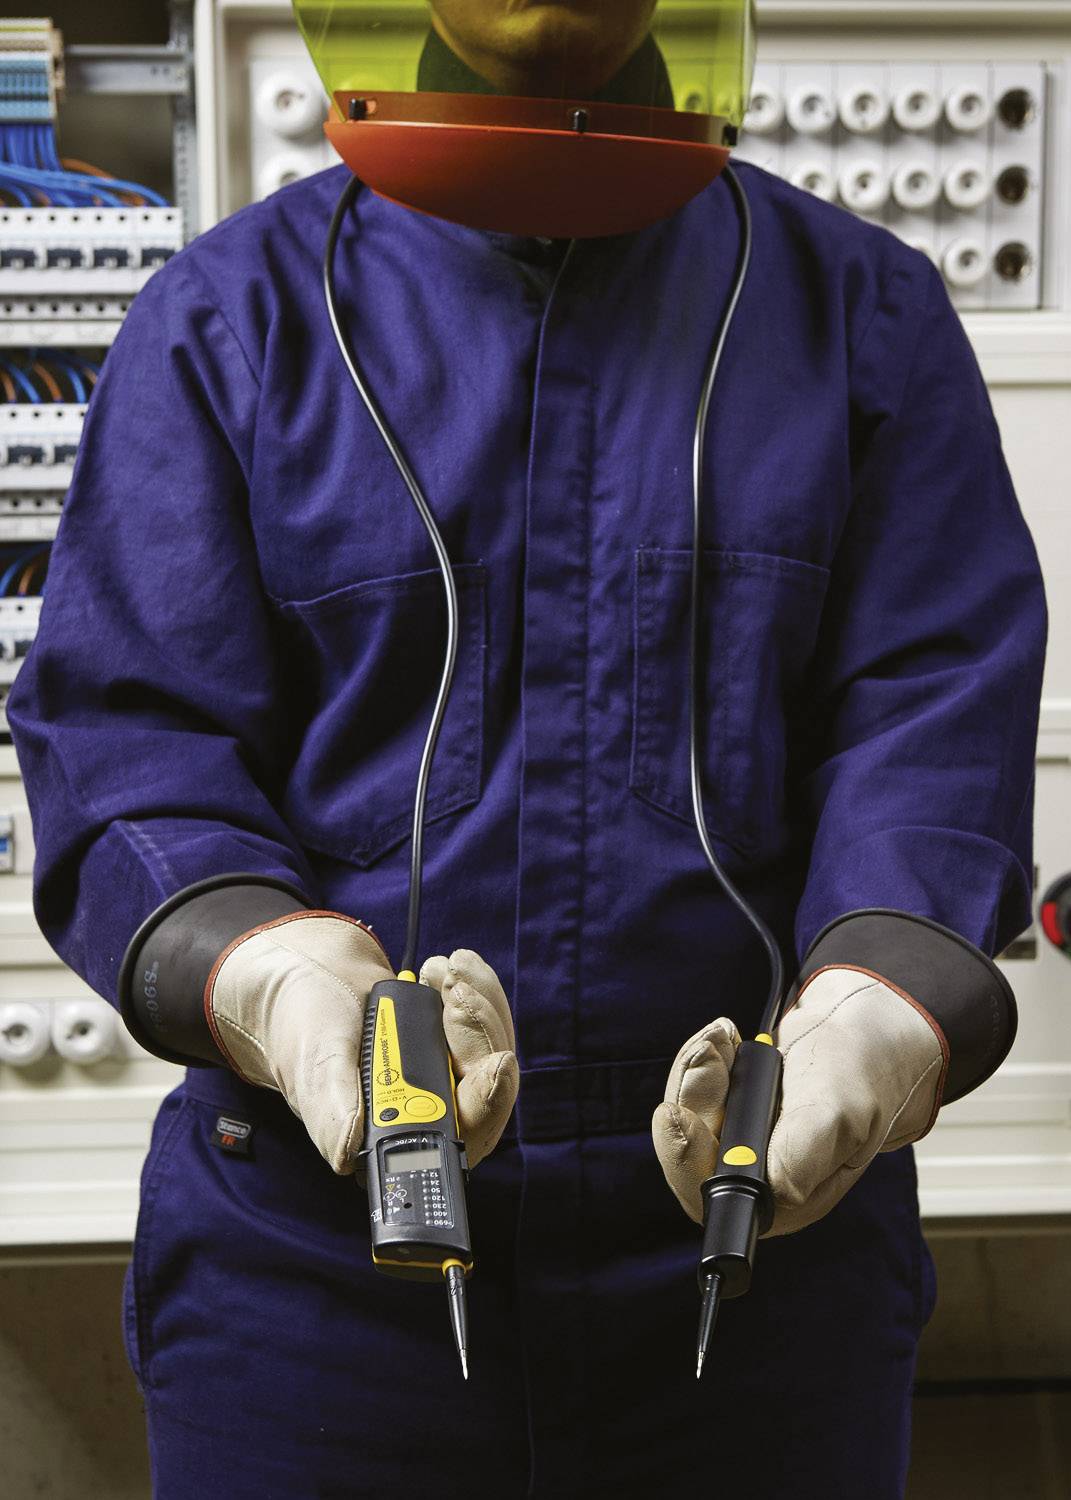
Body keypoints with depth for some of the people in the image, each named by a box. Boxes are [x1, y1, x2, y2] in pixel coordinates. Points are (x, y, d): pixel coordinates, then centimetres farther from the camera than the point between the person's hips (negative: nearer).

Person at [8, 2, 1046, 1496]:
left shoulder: (863, 306, 7)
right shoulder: (227, 314, 5)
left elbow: (937, 704, -3)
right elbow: (124, 729, -3)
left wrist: (888, 1007, -23)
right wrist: (275, 982, -24)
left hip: (761, 1216, 1)